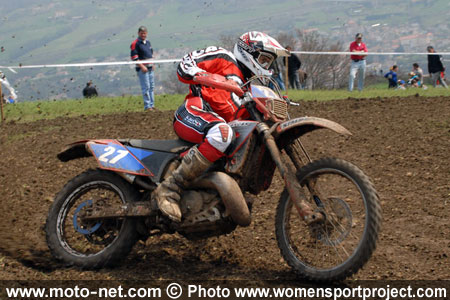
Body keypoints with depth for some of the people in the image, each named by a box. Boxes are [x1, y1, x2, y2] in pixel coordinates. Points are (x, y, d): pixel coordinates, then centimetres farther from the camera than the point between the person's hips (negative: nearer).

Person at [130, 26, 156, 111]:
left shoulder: (148, 42, 15)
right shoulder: (135, 44, -9)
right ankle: (147, 106, -8)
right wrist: (142, 66, -20)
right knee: (146, 87, -10)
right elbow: (134, 57, -15)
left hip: (150, 68, 8)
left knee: (151, 87, 11)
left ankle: (152, 105, 18)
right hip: (142, 68, -8)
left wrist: (152, 64, 17)